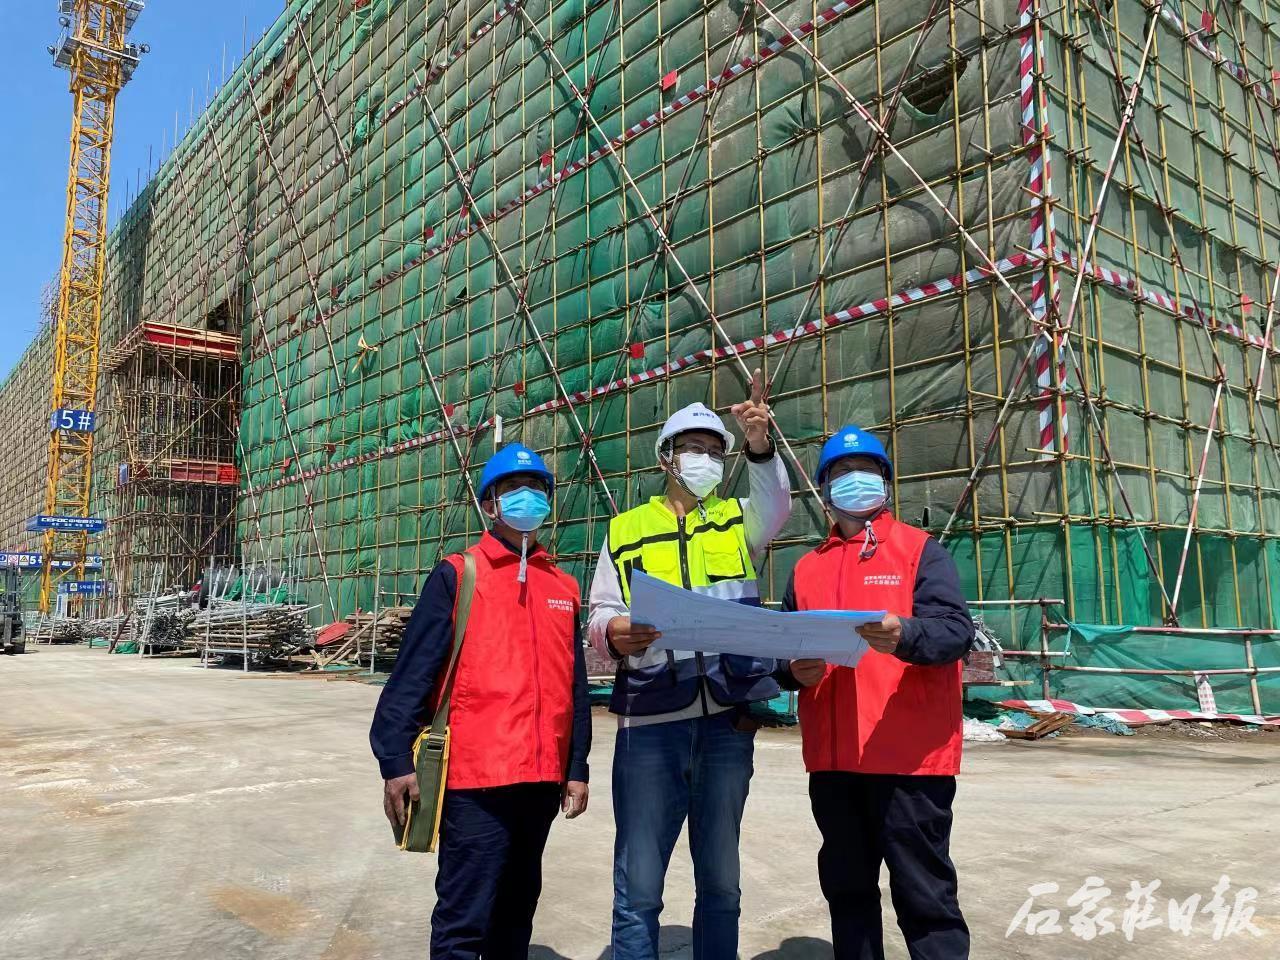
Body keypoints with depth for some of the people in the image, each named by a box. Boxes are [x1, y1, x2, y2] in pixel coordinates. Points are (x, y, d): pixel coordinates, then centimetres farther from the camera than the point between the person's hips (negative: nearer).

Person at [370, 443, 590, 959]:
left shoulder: (563, 587, 11)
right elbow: (411, 675, -7)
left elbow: (575, 688, 13)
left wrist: (576, 769, 12)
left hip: (542, 779, 5)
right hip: (476, 779, -5)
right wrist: (396, 761, -12)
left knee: (517, 911, 18)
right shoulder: (456, 575, -3)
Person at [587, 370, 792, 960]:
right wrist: (614, 634, -18)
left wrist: (760, 446, -29)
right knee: (639, 883, 3)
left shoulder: (737, 519, 12)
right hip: (650, 718, -1)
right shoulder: (626, 529, 10)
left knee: (721, 878, 15)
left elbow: (775, 509, -11)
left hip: (728, 718, 2)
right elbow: (599, 615, 6)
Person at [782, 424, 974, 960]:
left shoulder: (921, 549, 2)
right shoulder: (808, 567, 16)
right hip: (831, 758, 5)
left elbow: (957, 630, -10)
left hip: (910, 755, -5)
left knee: (925, 895, 1)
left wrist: (903, 635, -30)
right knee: (847, 890, 15)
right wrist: (796, 671, -6)